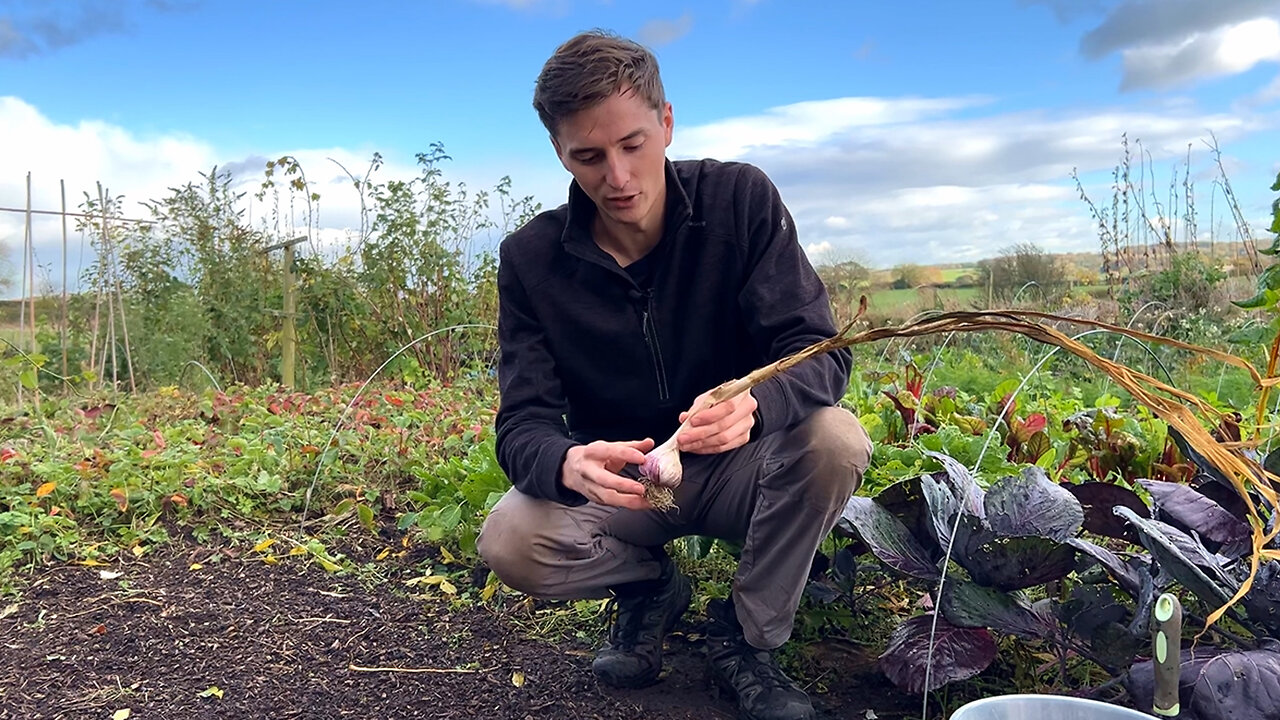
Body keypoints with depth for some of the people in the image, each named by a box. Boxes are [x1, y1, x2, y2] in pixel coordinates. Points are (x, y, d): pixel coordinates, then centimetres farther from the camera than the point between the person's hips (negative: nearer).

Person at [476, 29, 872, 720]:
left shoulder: (741, 199, -12)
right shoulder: (530, 258, -10)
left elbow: (821, 354, -17)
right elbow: (523, 425, -15)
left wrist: (755, 404, -42)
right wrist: (568, 463, -41)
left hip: (737, 465, 0)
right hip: (617, 480, 1)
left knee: (835, 440, -31)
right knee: (509, 541, -28)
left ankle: (746, 635, -5)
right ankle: (649, 585, 6)